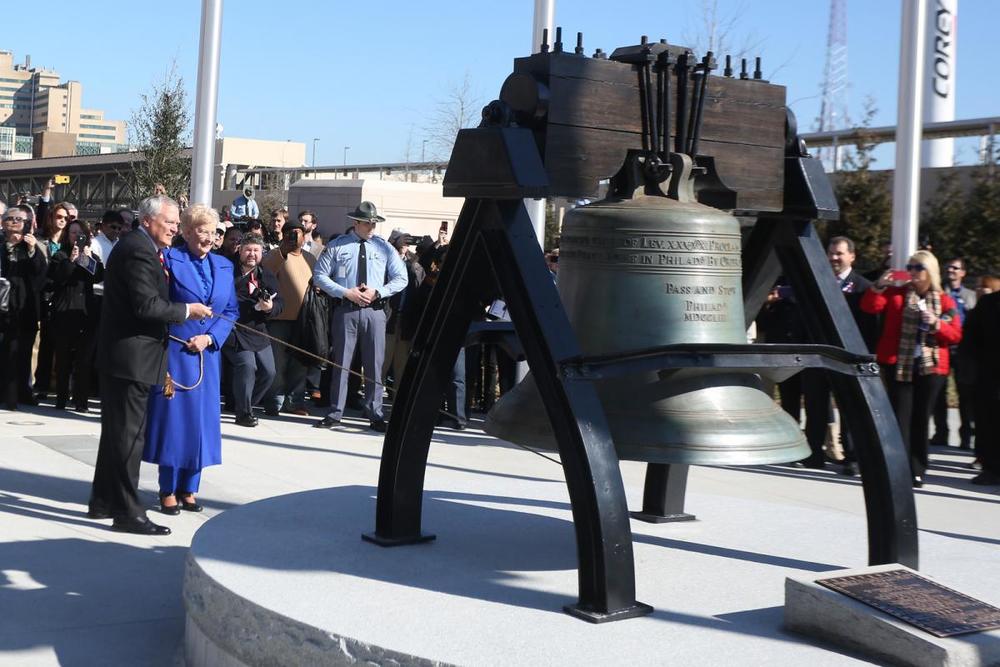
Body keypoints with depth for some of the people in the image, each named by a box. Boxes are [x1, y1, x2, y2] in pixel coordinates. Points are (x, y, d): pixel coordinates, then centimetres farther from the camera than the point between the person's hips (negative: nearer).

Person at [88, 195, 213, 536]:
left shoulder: (134, 246, 15)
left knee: (117, 431, 18)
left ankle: (103, 501, 29)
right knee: (129, 434, -5)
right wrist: (187, 310, -13)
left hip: (118, 355, 11)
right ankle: (127, 512, 1)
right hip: (131, 357, -11)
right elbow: (146, 306, -24)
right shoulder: (139, 251, -17)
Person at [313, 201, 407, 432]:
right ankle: (335, 413, 12)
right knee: (341, 362, 3)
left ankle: (375, 415, 12)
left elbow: (401, 279, 7)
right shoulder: (337, 246, 2)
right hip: (345, 309, -1)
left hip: (374, 310, 1)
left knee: (374, 364, 3)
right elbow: (319, 276, 1)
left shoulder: (384, 247, 7)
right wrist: (346, 292, -11)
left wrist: (378, 292, -9)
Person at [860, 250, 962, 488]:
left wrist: (936, 324, -13)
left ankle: (916, 472, 12)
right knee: (900, 417, -7)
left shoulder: (944, 301, 8)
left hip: (930, 367, 1)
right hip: (898, 364, -1)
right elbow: (870, 307, -5)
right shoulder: (896, 293, 8)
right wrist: (879, 286, -18)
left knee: (921, 419, 5)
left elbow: (955, 335, 3)